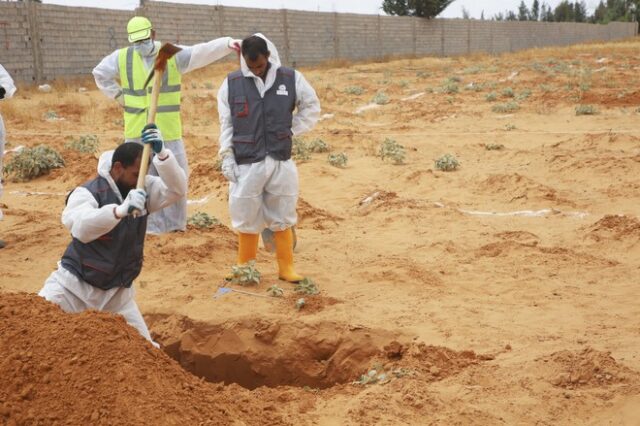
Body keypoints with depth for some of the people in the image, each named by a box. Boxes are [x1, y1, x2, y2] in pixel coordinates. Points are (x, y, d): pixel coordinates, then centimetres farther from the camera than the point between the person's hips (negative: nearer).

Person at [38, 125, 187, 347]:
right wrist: (121, 210, -50)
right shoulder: (88, 192, -19)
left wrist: (161, 153, -31)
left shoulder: (144, 188, -2)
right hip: (75, 285, -4)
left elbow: (177, 189, -16)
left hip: (116, 292, 4)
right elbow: (80, 228, -36)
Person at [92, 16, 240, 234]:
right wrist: (119, 96, 6)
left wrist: (227, 43, -39)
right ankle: (148, 224, 22)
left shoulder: (173, 55, -7)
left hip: (168, 132, -1)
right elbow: (100, 74, 17)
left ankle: (175, 222, 23)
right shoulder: (121, 58, 0)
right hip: (137, 133, 2)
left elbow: (204, 51, -21)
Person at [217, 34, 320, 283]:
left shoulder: (291, 79, 0)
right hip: (247, 163, -1)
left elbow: (312, 107, 12)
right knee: (247, 218, 7)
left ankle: (286, 267, 21)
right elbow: (226, 124, 4)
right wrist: (227, 157, -1)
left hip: (281, 162, 1)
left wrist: (291, 131, 3)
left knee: (282, 218, 10)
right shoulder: (232, 84, -1)